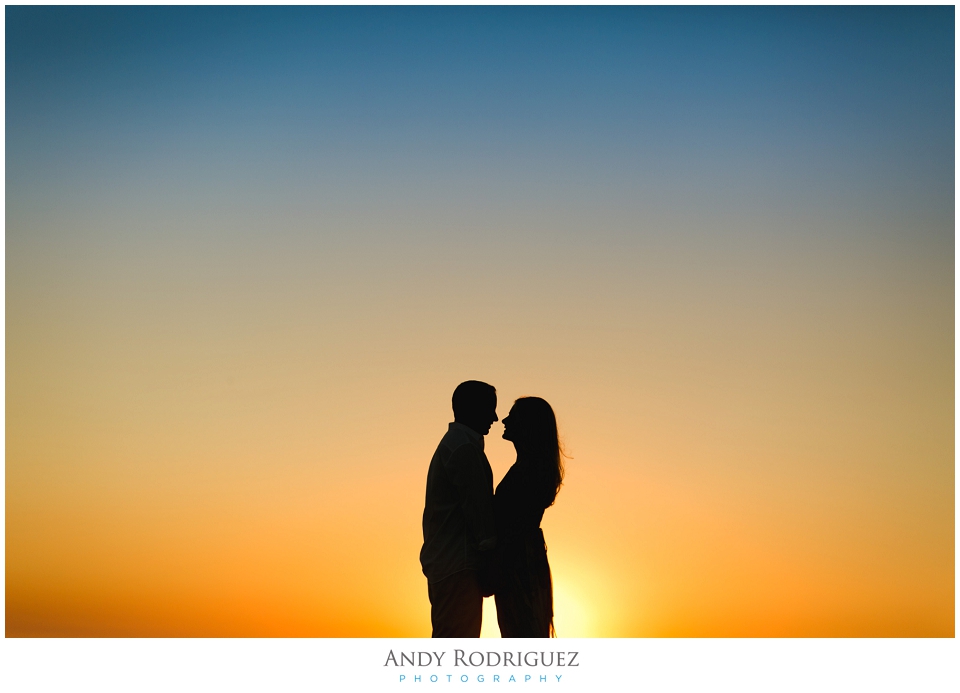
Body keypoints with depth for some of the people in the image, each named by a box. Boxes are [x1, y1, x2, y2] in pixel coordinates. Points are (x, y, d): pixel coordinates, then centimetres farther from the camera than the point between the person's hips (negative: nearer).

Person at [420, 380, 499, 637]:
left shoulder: (452, 443, 18)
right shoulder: (465, 447, -14)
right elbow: (478, 510, -16)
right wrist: (490, 566, -12)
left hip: (443, 561, 10)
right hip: (458, 566, -10)